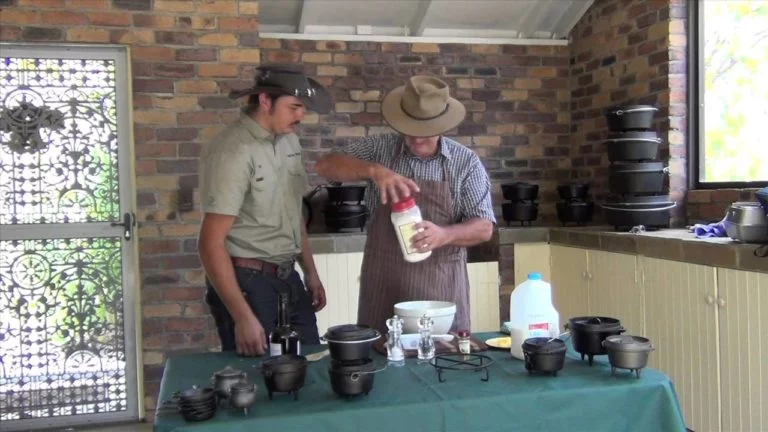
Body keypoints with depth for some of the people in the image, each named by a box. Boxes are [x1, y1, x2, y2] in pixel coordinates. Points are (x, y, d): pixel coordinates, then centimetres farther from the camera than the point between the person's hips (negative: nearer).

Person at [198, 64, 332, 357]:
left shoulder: (289, 141, 7)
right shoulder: (233, 151, -18)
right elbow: (211, 243, -20)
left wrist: (310, 272, 18)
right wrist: (243, 317, -21)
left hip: (288, 278, 7)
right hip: (246, 282, -7)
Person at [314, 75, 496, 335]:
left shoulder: (466, 162, -1)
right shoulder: (380, 148, 1)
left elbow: (484, 228, -3)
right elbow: (325, 166, -7)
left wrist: (444, 235, -23)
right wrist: (373, 170, -24)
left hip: (441, 285, 0)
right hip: (384, 281, 0)